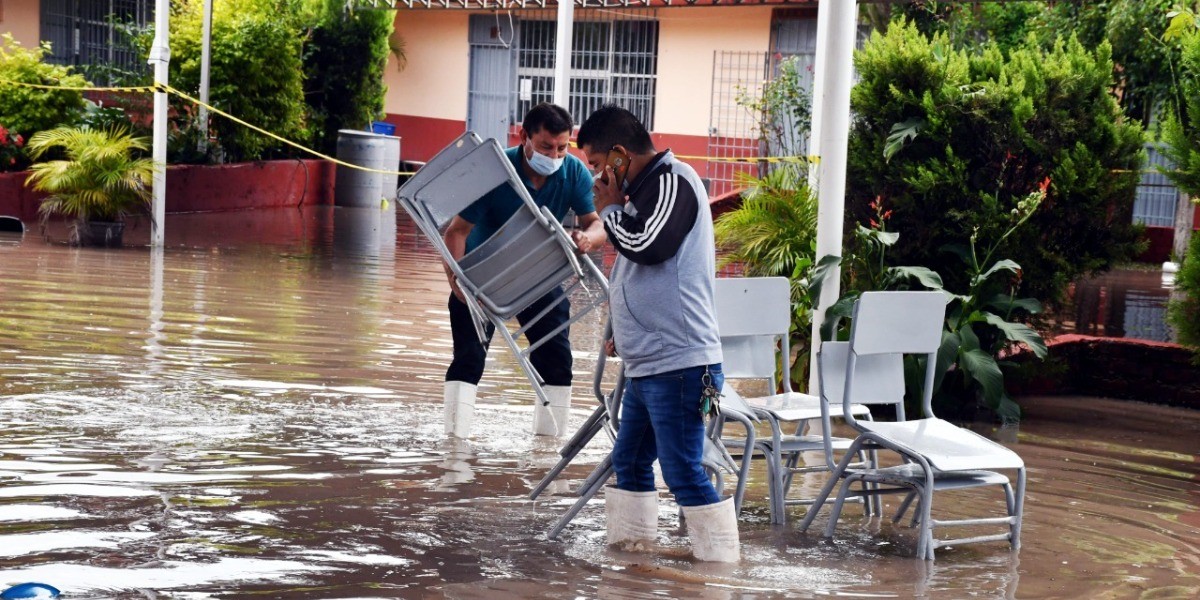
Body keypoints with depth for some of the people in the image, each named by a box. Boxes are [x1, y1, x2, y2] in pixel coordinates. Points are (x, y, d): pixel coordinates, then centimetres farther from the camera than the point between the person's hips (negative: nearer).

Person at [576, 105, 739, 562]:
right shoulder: (647, 187, 17)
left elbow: (647, 245, -24)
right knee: (629, 461, 17)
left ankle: (721, 564, -5)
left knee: (683, 472, -10)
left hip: (676, 363, -10)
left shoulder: (673, 181, -10)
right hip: (646, 363, 10)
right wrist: (624, 332, 24)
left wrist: (610, 208, -6)